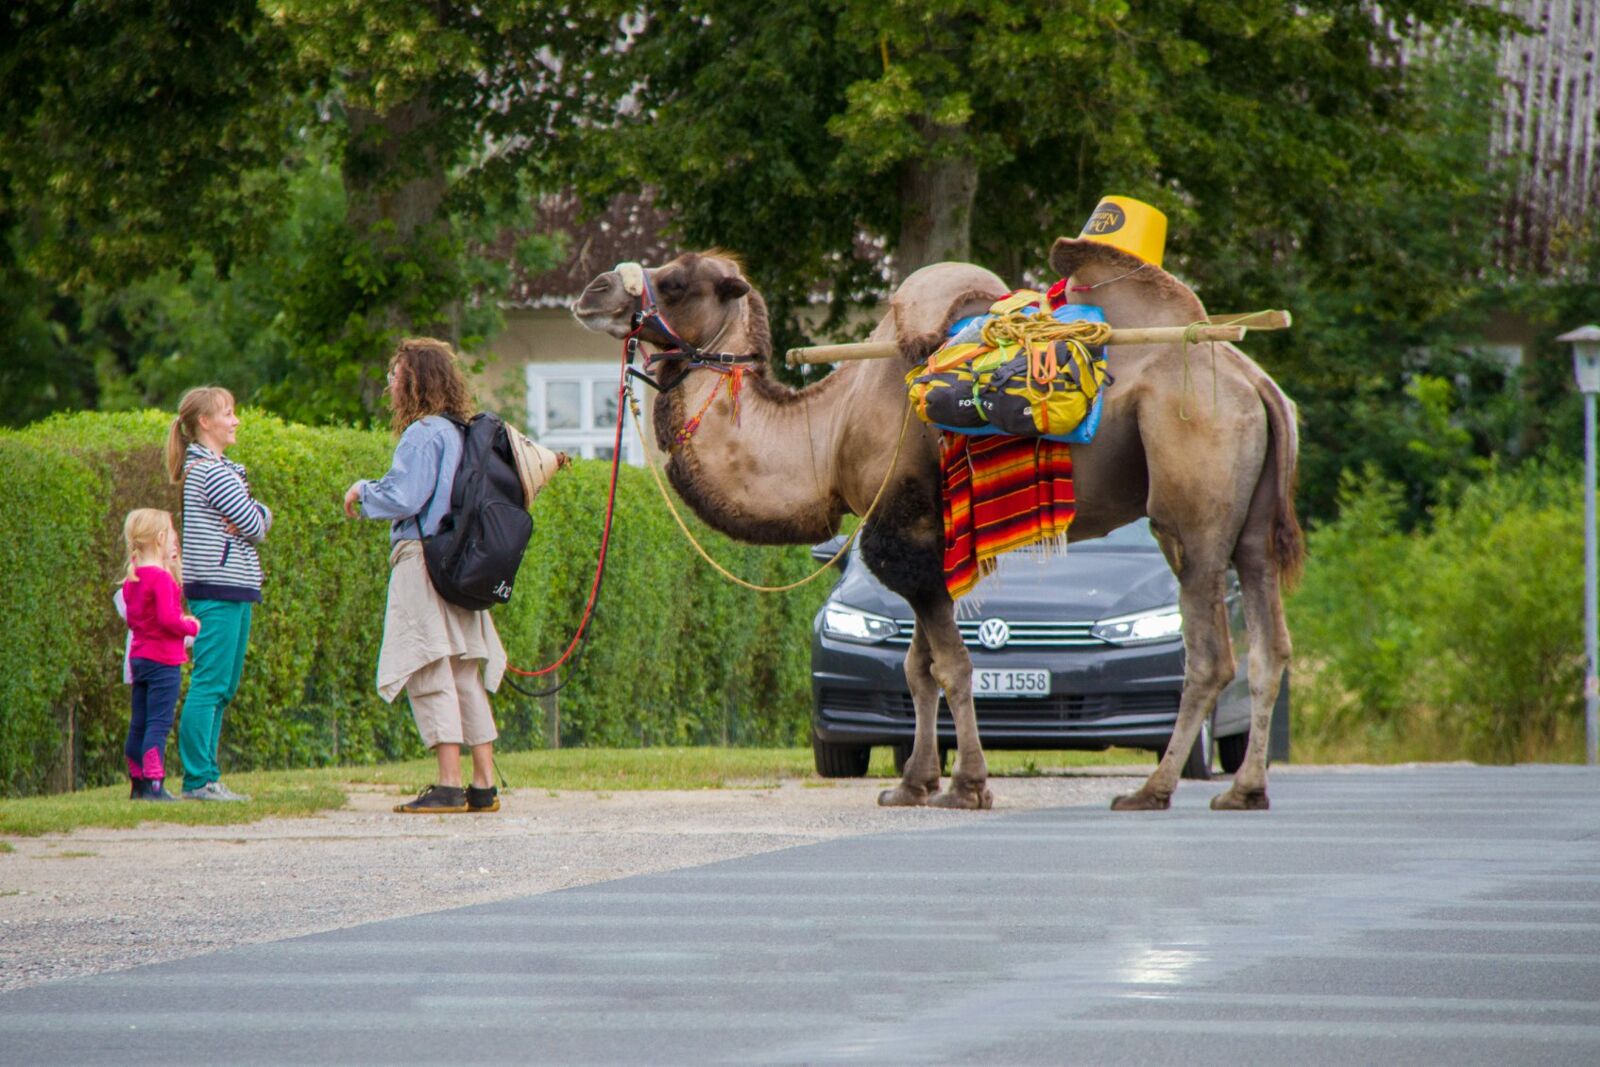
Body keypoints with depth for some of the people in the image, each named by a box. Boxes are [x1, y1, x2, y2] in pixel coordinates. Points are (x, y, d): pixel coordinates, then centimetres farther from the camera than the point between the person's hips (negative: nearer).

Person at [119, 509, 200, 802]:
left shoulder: (131, 579, 11)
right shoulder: (162, 578, -16)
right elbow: (168, 619, -23)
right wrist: (192, 627, -6)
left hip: (139, 656, 9)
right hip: (163, 658, -9)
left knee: (139, 723, 12)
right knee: (159, 722, -10)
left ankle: (138, 783, 17)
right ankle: (154, 785, -15)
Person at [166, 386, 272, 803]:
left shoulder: (219, 468, 19)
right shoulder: (212, 471, -12)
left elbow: (262, 518, 14)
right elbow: (255, 527, -15)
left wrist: (258, 514, -7)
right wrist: (255, 516, 5)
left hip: (232, 589, 11)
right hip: (220, 589, -11)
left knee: (222, 689, 12)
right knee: (209, 685, -10)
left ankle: (204, 777, 14)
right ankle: (198, 780, -12)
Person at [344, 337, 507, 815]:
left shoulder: (423, 434, -11)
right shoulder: (463, 433, 15)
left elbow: (403, 498, -17)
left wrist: (362, 492, 2)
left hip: (423, 558, -9)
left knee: (430, 675, -8)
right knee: (466, 676, 10)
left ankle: (449, 786, -13)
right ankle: (484, 785, 9)